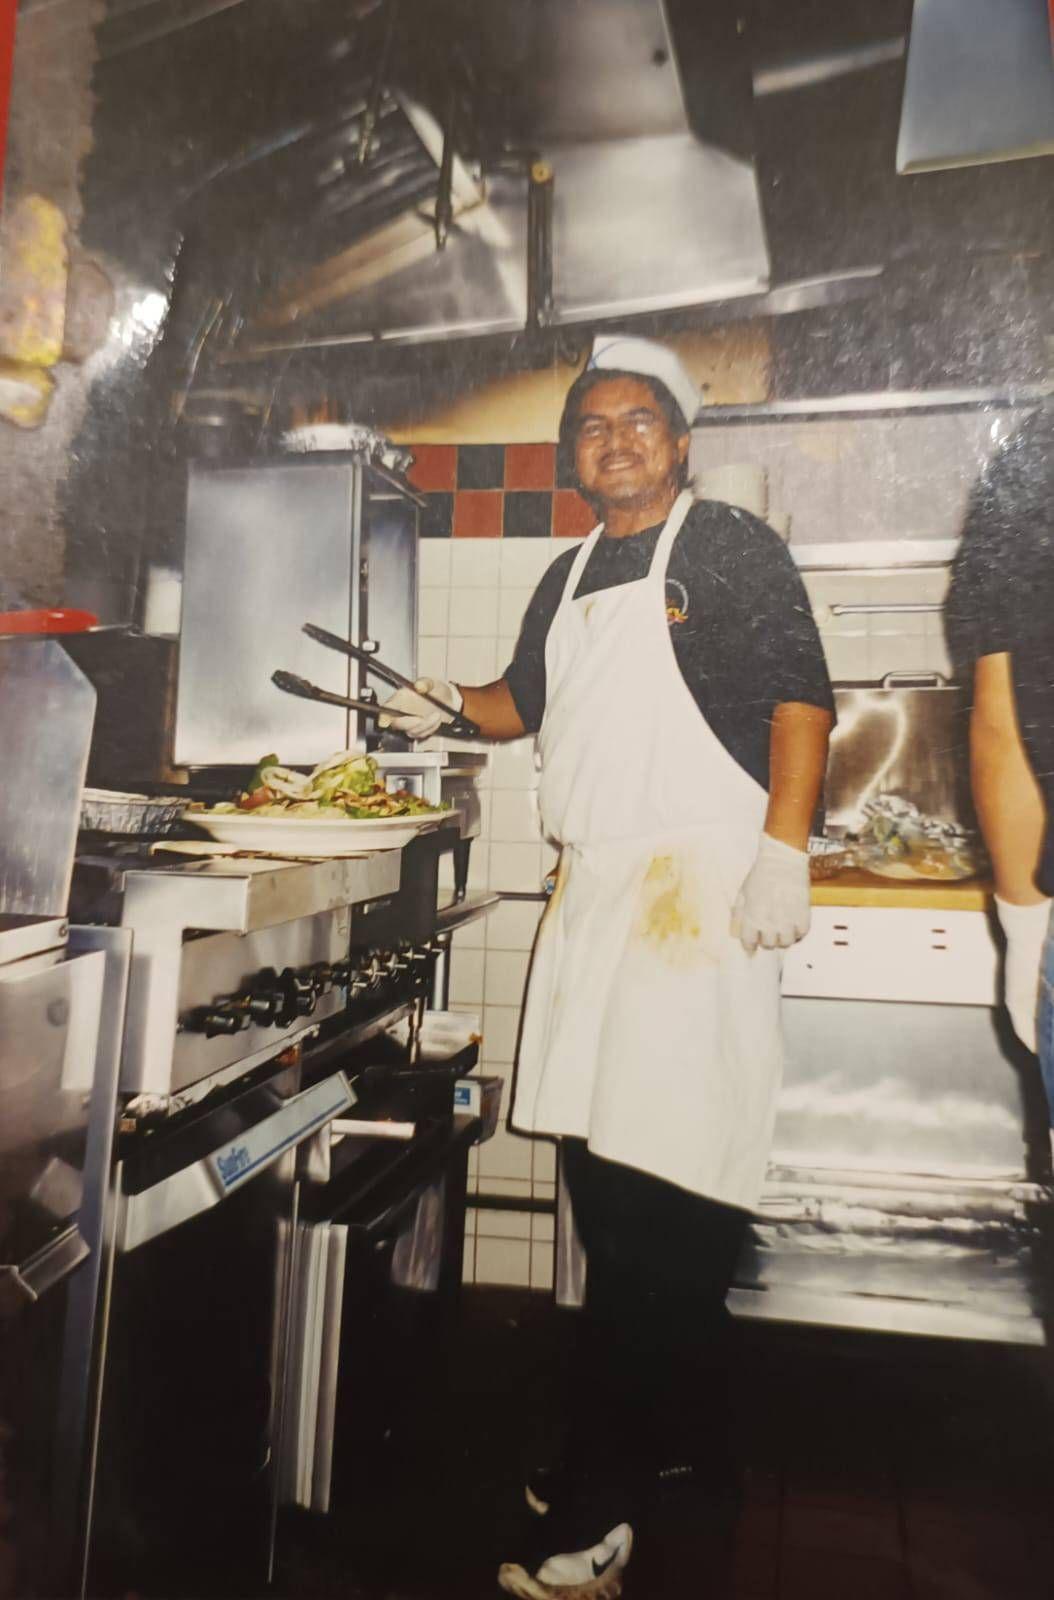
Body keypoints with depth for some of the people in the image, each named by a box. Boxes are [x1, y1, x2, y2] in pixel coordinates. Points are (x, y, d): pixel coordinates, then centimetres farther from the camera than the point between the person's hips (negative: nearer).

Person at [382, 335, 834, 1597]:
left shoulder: (732, 548, 2)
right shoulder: (570, 577, 21)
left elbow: (801, 700, -6)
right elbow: (534, 702, 31)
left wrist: (783, 852, -16)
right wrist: (454, 708, 14)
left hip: (699, 896, -7)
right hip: (589, 895, 7)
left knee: (667, 1192, -8)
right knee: (603, 1186, 10)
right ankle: (669, 1449, 28)